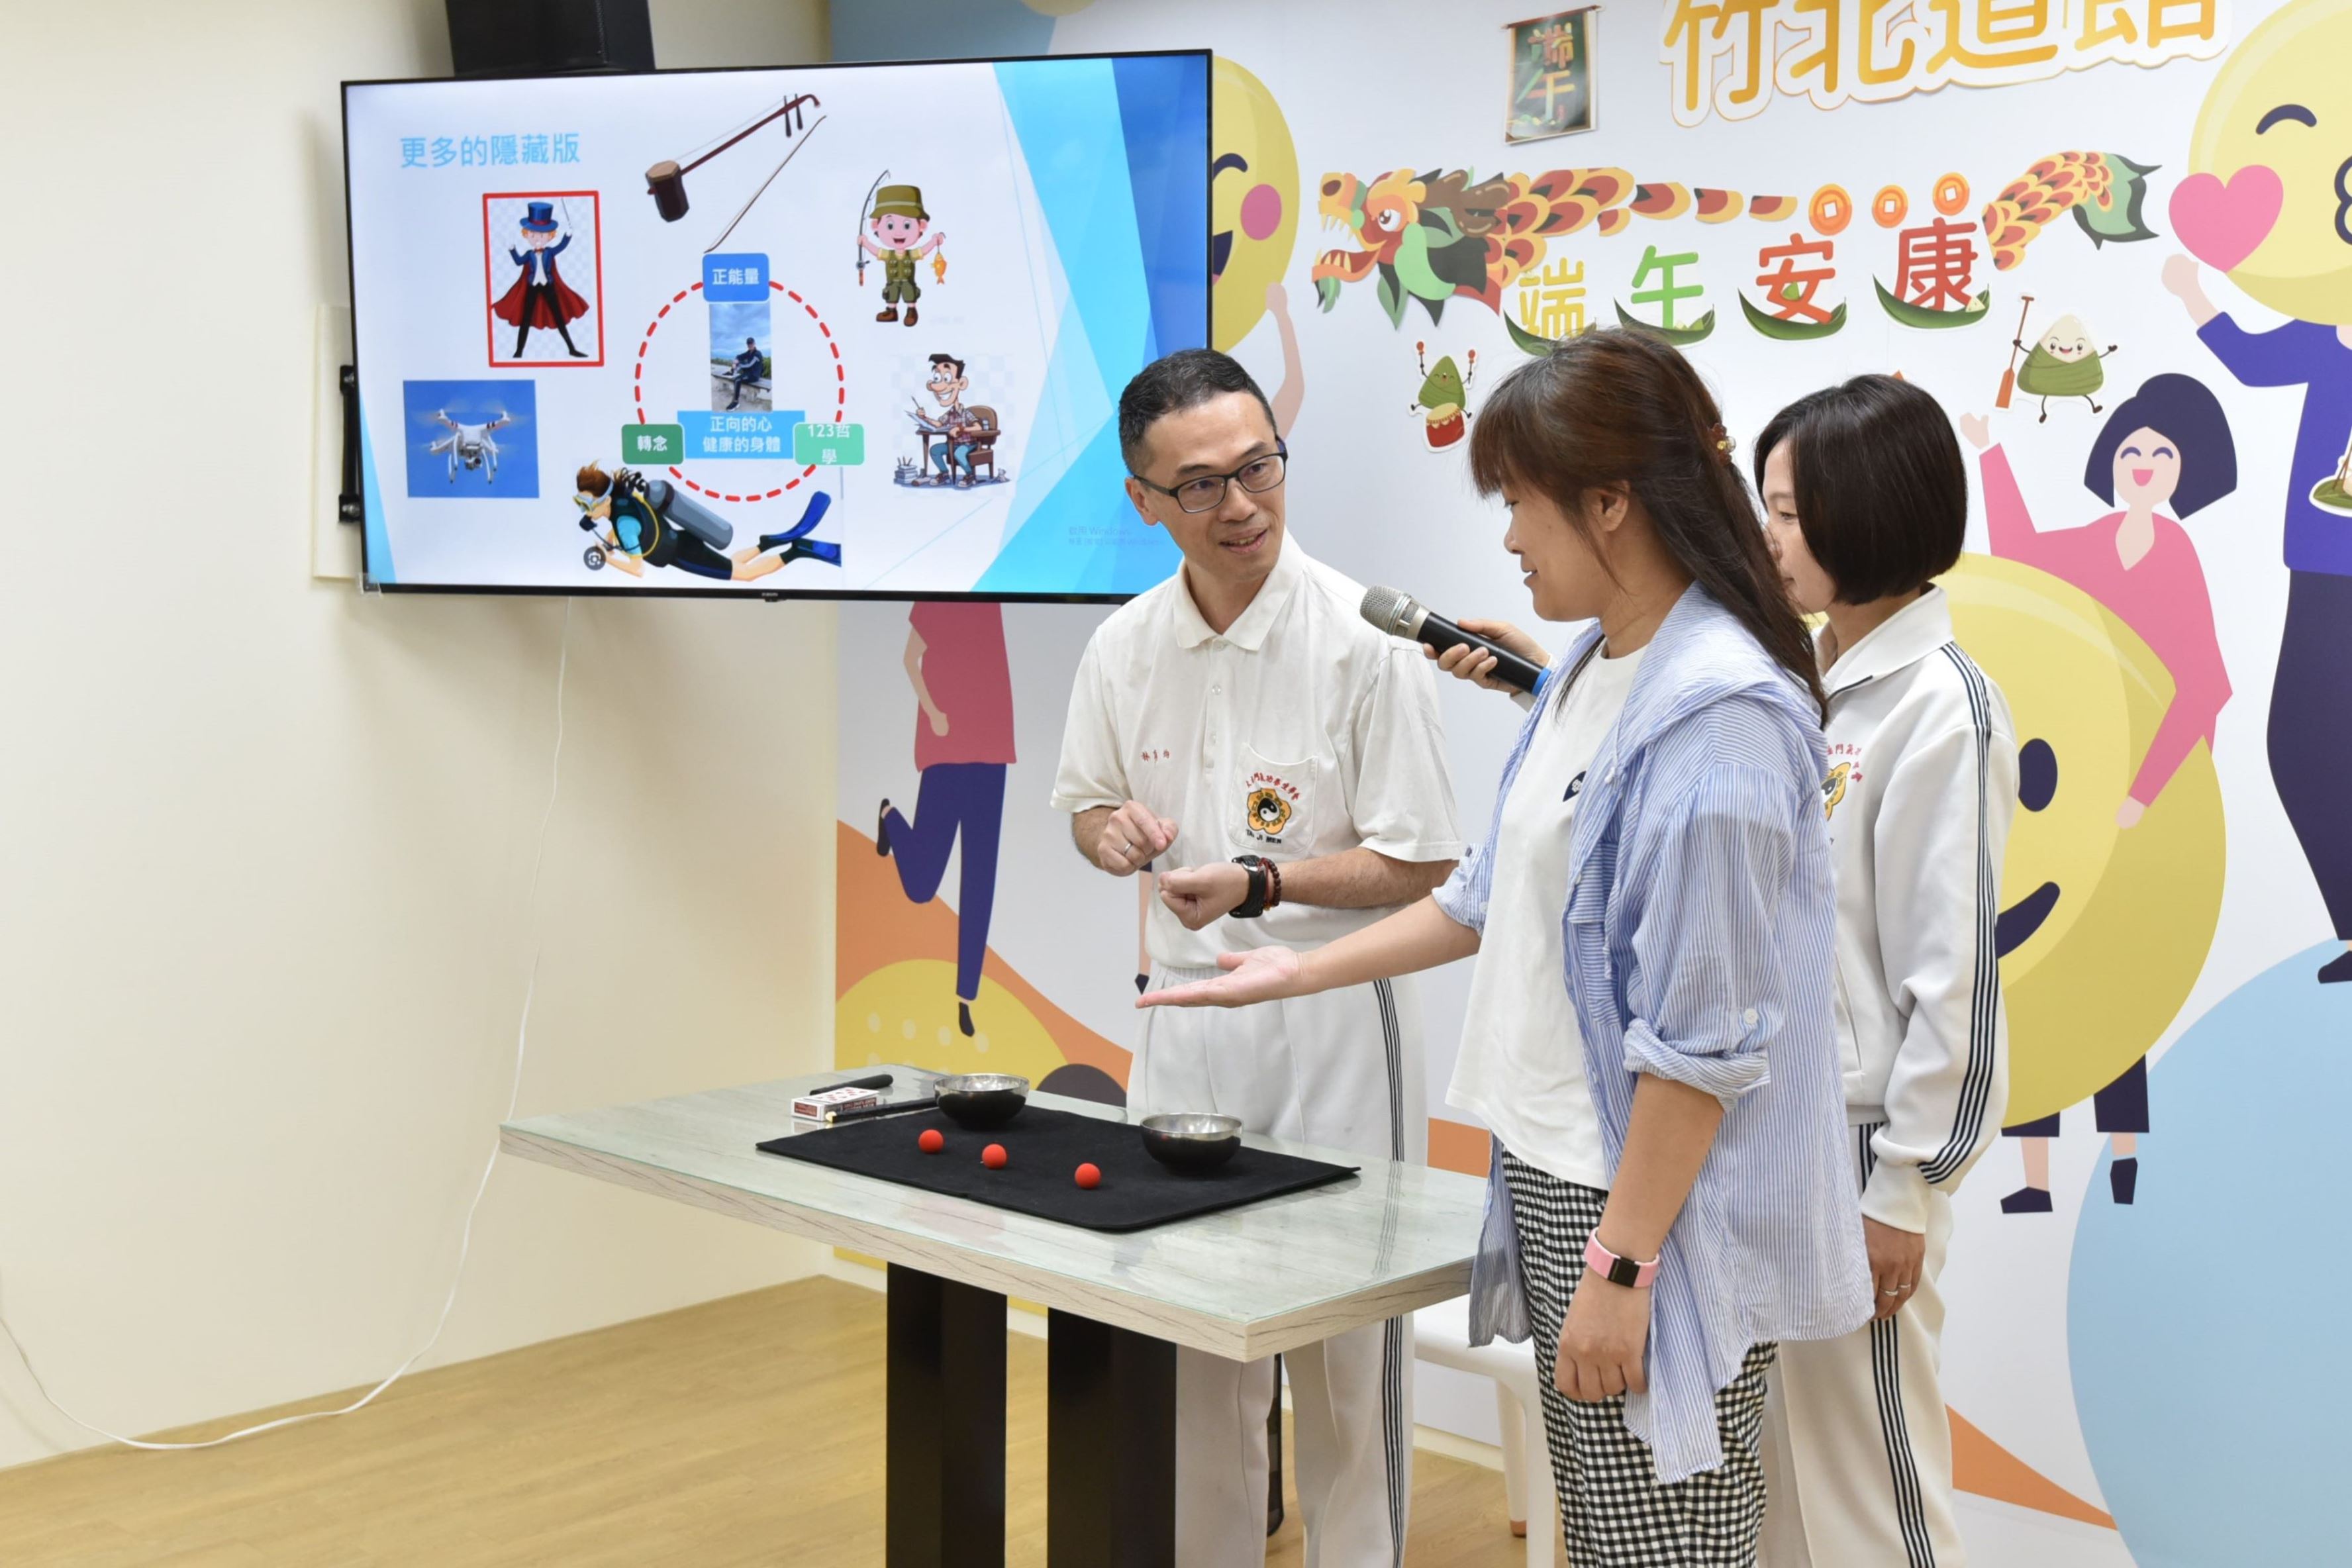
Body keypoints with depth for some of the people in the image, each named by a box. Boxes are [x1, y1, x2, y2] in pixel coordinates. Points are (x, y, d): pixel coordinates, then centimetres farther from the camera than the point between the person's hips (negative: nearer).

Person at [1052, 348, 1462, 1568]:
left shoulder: (1362, 638, -13)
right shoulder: (1122, 648, 3)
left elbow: (1420, 868, -10)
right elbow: (1086, 806, 18)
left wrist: (1258, 884, -23)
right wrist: (1113, 830, -6)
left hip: (1333, 1018, -5)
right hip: (1184, 1010, 5)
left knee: (1343, 1335, 3)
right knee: (1186, 1336, 14)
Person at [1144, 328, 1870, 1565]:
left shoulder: (1720, 714, -20)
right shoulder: (1584, 673, 9)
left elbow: (1704, 1037, -21)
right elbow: (1494, 895, 20)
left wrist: (1622, 1266, -19)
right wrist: (1299, 973, 22)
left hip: (1660, 1209, -9)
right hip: (1551, 1175, 9)